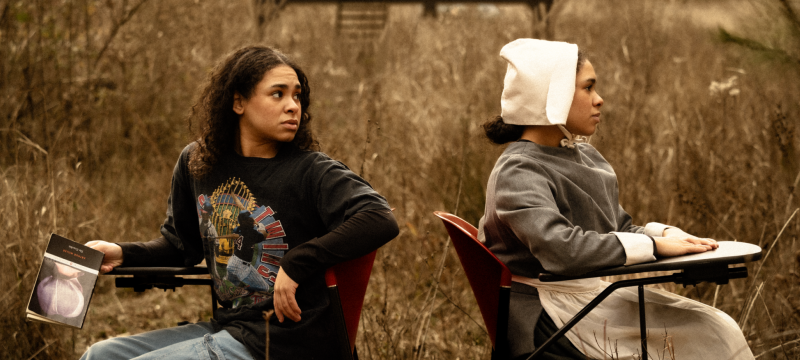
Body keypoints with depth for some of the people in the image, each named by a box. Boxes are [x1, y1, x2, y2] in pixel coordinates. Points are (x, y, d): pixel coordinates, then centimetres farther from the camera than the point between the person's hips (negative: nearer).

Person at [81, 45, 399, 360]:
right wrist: (122, 254, 3)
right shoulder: (196, 163, 6)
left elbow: (382, 221, -28)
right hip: (226, 328, 7)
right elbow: (180, 245, 21)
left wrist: (296, 264, -28)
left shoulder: (311, 172, -13)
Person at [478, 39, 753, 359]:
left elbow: (620, 229, 17)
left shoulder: (584, 155, 11)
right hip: (545, 313, -9)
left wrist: (668, 235, -5)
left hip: (590, 292, 9)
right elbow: (561, 249, -32)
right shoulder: (517, 173, -17)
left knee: (717, 329, -4)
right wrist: (653, 245, -25)